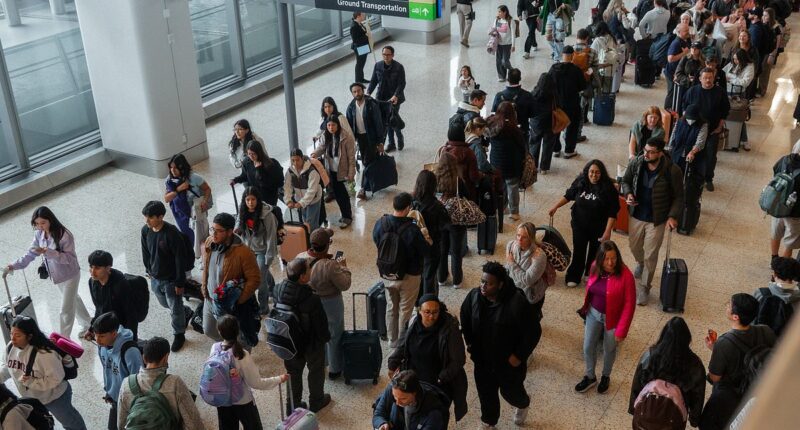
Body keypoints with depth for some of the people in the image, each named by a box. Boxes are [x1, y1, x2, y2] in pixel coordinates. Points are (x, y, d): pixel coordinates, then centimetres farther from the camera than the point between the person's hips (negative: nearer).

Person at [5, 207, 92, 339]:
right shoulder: (39, 234, -7)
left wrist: (47, 252, -39)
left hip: (69, 275, -7)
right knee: (73, 299, 26)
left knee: (66, 310, -1)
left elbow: (70, 258, -30)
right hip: (55, 275, 7)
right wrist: (15, 265, -13)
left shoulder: (64, 235, -27)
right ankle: (87, 323, 48)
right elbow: (31, 254, 1)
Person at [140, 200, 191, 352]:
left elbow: (180, 258, -21)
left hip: (171, 279, -6)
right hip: (155, 278, 6)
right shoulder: (145, 230, -9)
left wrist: (180, 282, -17)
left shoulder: (172, 233, -28)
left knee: (175, 309, 11)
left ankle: (179, 334, 35)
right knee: (165, 304, 26)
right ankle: (186, 314, 53)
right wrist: (148, 270, 15)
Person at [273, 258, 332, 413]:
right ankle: (316, 402, 44)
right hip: (311, 342, -4)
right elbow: (321, 323, -21)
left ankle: (294, 404, 42)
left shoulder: (278, 290, -22)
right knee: (316, 371, 23)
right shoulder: (312, 300, -36)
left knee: (293, 371, 26)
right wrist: (325, 337, -3)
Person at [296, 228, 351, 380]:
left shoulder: (300, 258, -19)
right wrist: (343, 266, -9)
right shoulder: (330, 266, -35)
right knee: (334, 336, 18)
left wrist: (325, 245, 10)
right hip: (329, 305, -5)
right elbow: (345, 285, -23)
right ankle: (334, 369, 37)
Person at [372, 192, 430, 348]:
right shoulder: (412, 230, -29)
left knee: (391, 307, 23)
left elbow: (376, 240, 5)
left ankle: (392, 340, 38)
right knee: (405, 310, 14)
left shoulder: (380, 223, -14)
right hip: (409, 276, -5)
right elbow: (425, 251, -16)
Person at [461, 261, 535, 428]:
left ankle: (523, 403, 56)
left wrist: (519, 355, -17)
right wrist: (469, 342, 6)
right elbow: (465, 319, 6)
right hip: (482, 359, 4)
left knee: (510, 391, 19)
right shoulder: (474, 296, -15)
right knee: (485, 393, 19)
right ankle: (488, 423, 46)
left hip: (509, 361, -3)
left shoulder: (517, 302, -30)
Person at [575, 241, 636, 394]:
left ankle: (606, 377, 47)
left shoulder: (625, 275, -26)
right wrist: (585, 308, 15)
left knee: (609, 350, 19)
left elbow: (629, 304, -20)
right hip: (594, 314, 4)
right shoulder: (595, 267, -12)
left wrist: (621, 330, -19)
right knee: (588, 348, 13)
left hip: (613, 319, -4)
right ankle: (590, 377, 39)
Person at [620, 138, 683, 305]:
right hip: (636, 216, 4)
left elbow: (678, 196, -10)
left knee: (650, 255, 3)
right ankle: (640, 264, 59)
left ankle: (644, 287, 23)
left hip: (656, 220, -4)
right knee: (634, 247, 24)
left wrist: (673, 216, -20)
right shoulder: (636, 163, -13)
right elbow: (626, 181, 5)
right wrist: (628, 194, -15)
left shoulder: (672, 171, -22)